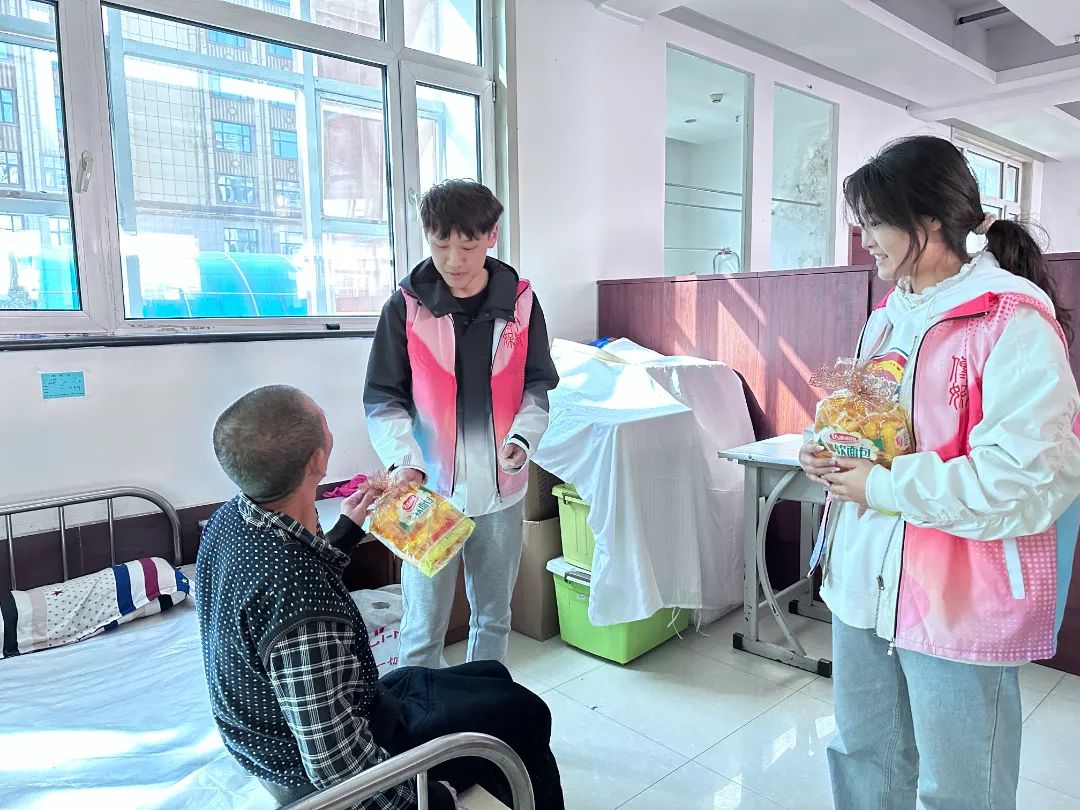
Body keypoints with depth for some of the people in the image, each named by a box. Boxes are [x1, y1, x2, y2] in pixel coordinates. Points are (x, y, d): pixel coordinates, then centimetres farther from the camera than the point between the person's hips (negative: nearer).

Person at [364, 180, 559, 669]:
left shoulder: (520, 302, 0)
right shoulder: (406, 306, -5)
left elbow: (537, 386, 6)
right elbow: (383, 401, -4)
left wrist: (521, 439, -13)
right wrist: (404, 461, -21)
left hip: (501, 489, 3)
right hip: (429, 490, -2)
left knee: (493, 616, 18)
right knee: (423, 628, 4)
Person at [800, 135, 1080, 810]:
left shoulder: (1013, 323, -16)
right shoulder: (889, 316, 10)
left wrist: (883, 486, -18)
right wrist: (833, 456, 1)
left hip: (961, 603, -7)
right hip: (865, 581, 8)